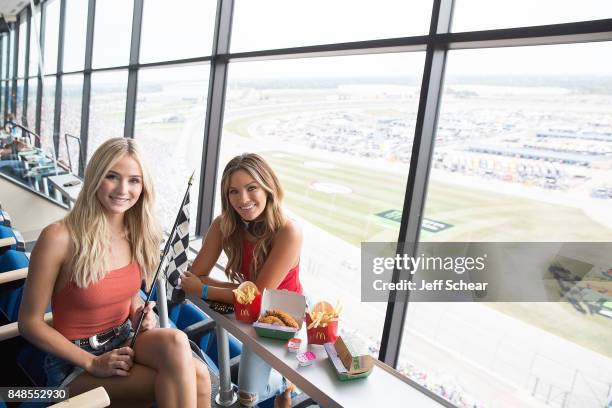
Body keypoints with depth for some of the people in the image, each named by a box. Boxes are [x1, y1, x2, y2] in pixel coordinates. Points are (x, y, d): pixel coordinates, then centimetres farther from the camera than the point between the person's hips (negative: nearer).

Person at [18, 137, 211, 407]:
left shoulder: (139, 234, -1)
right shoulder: (59, 238, -19)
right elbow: (29, 322, -10)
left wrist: (141, 315, -7)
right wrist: (93, 363, -16)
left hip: (125, 343, 5)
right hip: (75, 363, -5)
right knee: (188, 380, -26)